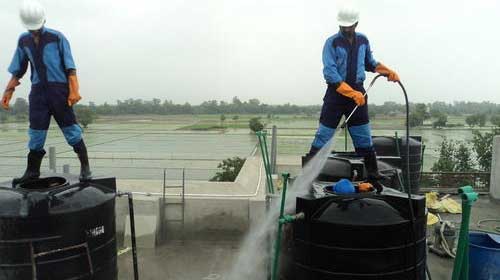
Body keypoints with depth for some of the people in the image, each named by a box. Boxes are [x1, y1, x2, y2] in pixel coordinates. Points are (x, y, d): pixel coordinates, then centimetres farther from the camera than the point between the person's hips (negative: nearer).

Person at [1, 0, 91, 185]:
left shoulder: (57, 37, -1)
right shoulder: (23, 40, 12)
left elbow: (70, 66, -6)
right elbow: (18, 70, 18)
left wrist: (74, 90, -15)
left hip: (59, 89, -4)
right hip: (38, 91, 4)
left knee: (70, 129, -3)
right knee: (36, 132, 4)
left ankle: (85, 166, 5)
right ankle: (32, 171, 14)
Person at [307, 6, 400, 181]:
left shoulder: (363, 41, 9)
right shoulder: (332, 43, -7)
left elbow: (370, 63, 26)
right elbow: (330, 73, -18)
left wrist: (388, 72, 8)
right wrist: (352, 93, -26)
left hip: (358, 94, 4)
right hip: (336, 94, -4)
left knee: (364, 137, 9)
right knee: (323, 134, -3)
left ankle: (373, 173, 20)